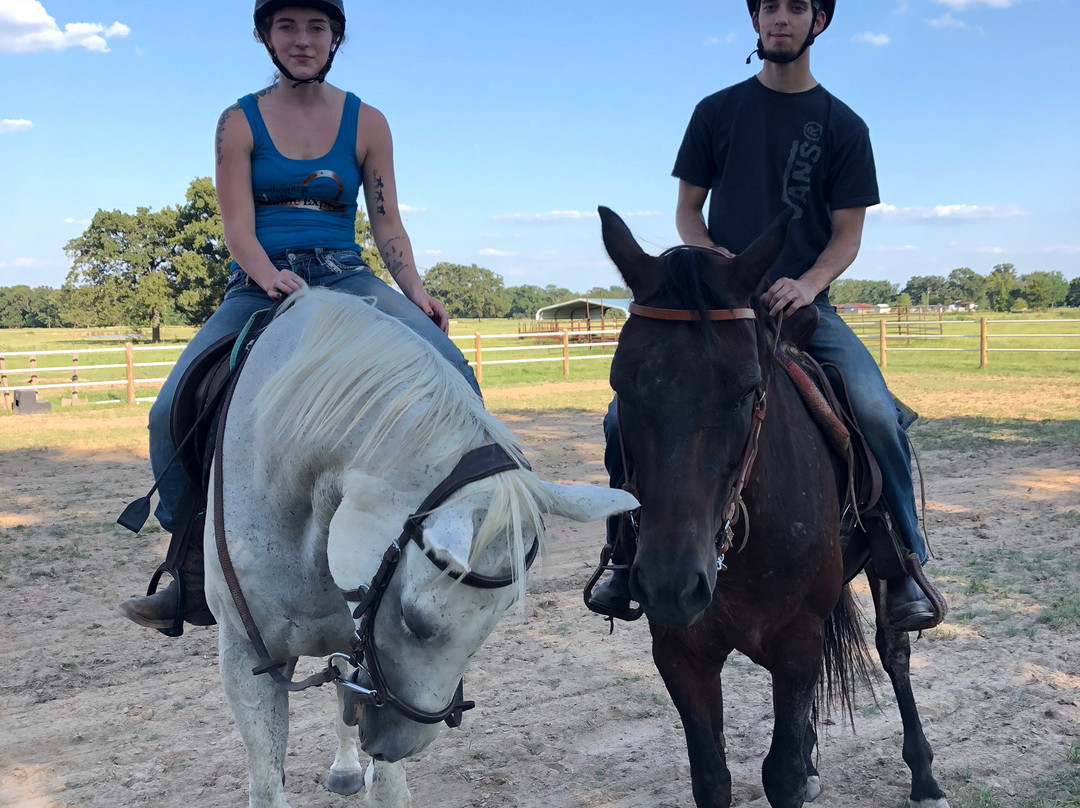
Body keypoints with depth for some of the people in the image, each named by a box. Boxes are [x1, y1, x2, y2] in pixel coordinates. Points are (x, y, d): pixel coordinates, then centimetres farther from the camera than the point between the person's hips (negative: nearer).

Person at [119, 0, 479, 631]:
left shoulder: (367, 123, 7)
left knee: (451, 374, -26)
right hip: (260, 285, 0)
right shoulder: (240, 123, 5)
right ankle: (199, 576, -6)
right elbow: (238, 228, -3)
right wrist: (272, 278, -23)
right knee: (174, 411, -19)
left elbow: (388, 226, 6)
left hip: (346, 279, 0)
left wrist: (417, 291, -11)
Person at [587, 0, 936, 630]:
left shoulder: (842, 125, 7)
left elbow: (848, 233, 4)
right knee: (625, 415, -16)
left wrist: (808, 284, -16)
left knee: (878, 413, -25)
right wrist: (712, 256, -9)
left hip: (804, 302, -1)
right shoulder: (717, 112, 10)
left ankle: (904, 565, -7)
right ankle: (629, 557, 5)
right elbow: (687, 209, 13)